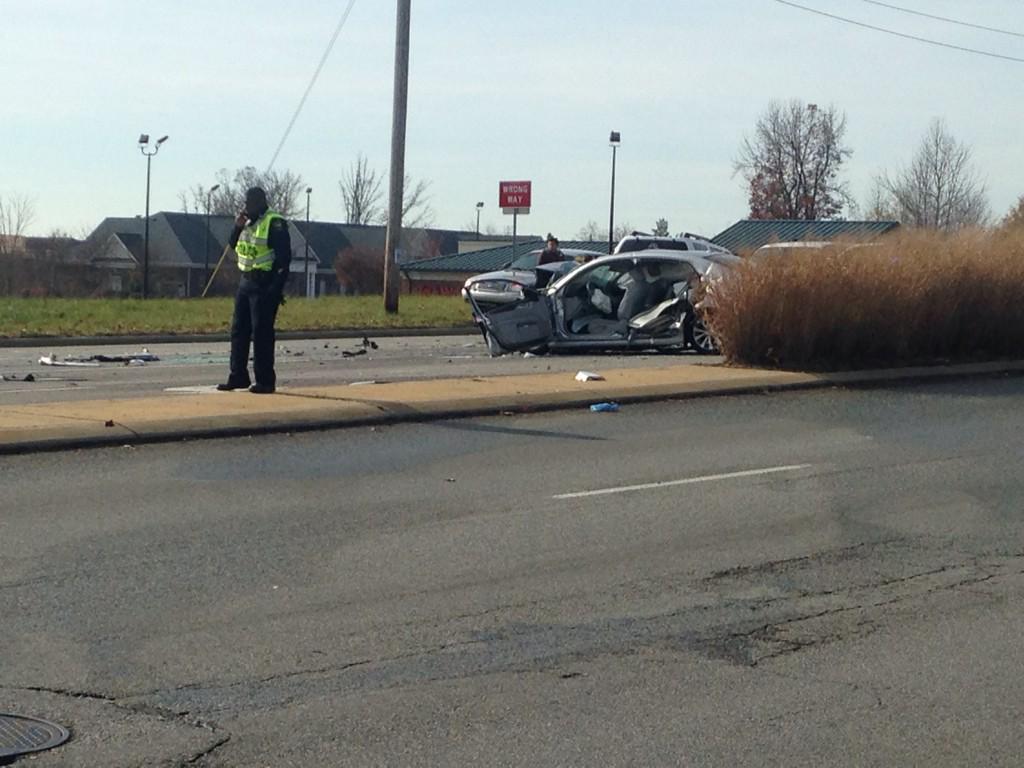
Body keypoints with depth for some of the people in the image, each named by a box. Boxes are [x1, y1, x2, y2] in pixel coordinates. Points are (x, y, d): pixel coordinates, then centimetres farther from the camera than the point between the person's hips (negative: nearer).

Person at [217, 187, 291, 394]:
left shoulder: (275, 223, -11)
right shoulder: (247, 222, 15)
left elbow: (284, 257, -16)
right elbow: (233, 246, 21)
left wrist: (277, 287, -21)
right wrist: (238, 227, 2)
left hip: (264, 285, -8)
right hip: (246, 282, 8)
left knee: (261, 333, -8)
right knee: (239, 330, 9)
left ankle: (265, 381, -3)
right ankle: (238, 376, 16)